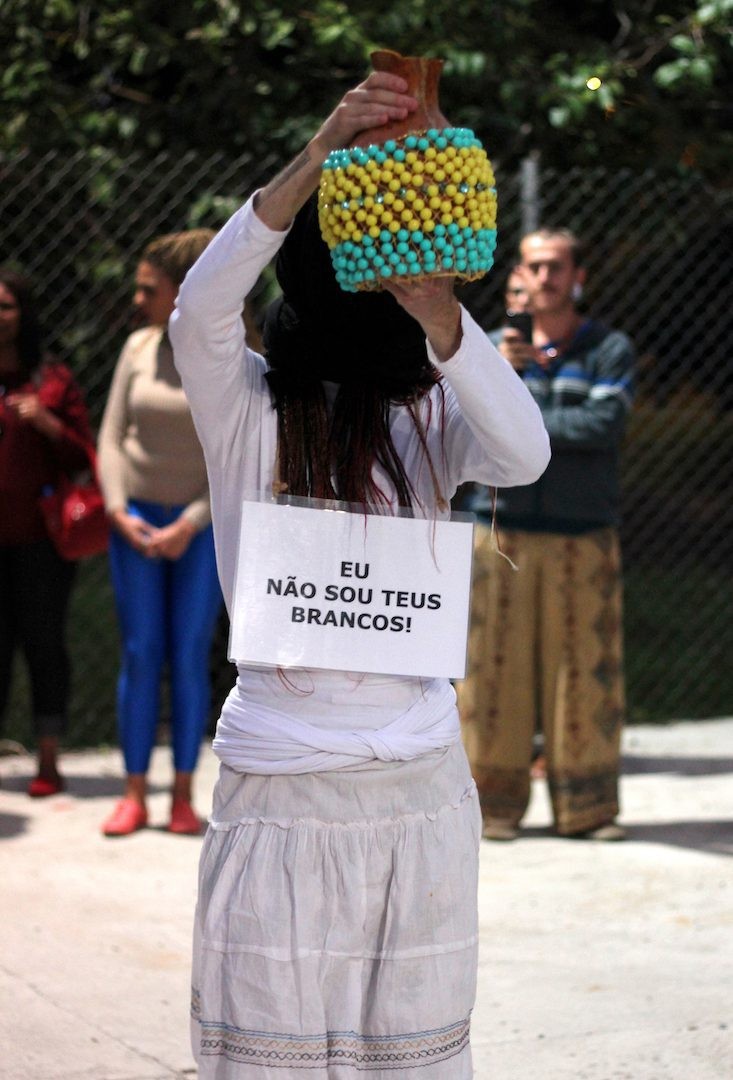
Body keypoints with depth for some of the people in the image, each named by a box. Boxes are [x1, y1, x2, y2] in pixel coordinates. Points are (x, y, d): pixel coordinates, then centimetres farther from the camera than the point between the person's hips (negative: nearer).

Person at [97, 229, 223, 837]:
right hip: (136, 519, 3)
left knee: (190, 655, -2)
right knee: (139, 654, 0)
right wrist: (118, 511, -7)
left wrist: (190, 525, -14)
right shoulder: (138, 348, 2)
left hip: (200, 523, -2)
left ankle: (184, 793, 6)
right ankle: (135, 795, 4)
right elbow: (111, 437, 5)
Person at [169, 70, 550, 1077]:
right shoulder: (246, 408, 2)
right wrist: (318, 157, -34)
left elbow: (526, 455, -18)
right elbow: (199, 311, -21)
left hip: (421, 786, 1)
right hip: (280, 789, -1)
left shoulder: (433, 414, 3)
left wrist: (439, 314, -34)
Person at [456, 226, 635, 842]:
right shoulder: (491, 347, 14)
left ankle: (588, 806, 4)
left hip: (583, 536, -1)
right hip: (502, 529, 1)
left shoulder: (611, 350, 8)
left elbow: (604, 423, -8)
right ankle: (496, 802, 3)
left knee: (587, 668, -3)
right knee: (496, 664, -3)